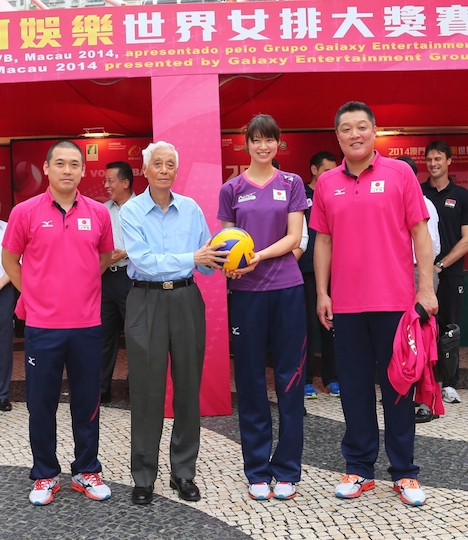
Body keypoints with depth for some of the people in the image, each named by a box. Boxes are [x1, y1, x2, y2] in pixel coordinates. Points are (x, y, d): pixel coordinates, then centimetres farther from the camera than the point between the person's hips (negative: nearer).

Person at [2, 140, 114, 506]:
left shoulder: (99, 213, 2)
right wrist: (31, 293, 6)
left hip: (87, 324, 2)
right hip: (42, 325, -1)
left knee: (87, 402, 10)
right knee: (41, 404, 8)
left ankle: (87, 471, 27)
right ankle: (45, 475, 25)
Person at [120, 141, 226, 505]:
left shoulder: (191, 209, 6)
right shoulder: (131, 211, -2)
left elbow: (206, 258, 5)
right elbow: (143, 260, -15)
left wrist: (217, 263, -18)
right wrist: (192, 258, -20)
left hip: (186, 300, 3)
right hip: (147, 302, -2)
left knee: (188, 387, 7)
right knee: (147, 390, 3)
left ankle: (184, 473, 22)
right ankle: (144, 477, 17)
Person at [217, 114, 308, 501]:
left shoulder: (292, 184, 6)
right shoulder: (232, 189, 8)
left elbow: (294, 238, -2)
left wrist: (257, 257, -17)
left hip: (287, 288, 0)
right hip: (246, 292, 1)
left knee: (290, 379, 3)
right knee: (251, 380, 5)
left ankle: (287, 469, 16)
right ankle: (257, 470, 18)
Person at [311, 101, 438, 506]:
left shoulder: (400, 173, 1)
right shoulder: (327, 184, 7)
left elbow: (420, 233, -1)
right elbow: (323, 241, 10)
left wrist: (426, 288, -6)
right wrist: (322, 293, 5)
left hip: (394, 301, -2)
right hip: (346, 304, 2)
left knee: (398, 385, 7)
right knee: (355, 386, 9)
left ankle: (404, 472, 20)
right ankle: (359, 469, 22)